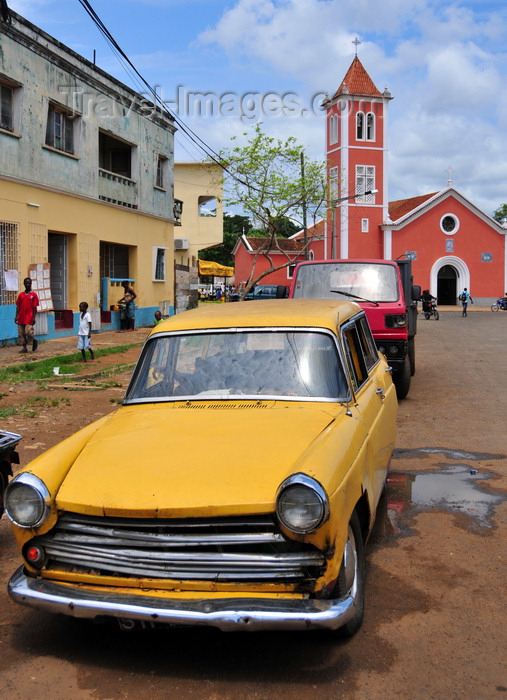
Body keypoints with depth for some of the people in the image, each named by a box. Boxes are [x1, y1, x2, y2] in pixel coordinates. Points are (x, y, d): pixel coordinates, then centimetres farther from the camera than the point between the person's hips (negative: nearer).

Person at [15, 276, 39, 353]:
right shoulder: (21, 295, 10)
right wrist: (16, 316, 4)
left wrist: (34, 317, -8)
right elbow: (18, 307, 12)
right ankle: (24, 348, 10)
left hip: (29, 318, -4)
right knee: (21, 333, 3)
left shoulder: (33, 295, 0)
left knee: (29, 332, -14)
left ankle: (34, 341, 14)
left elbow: (35, 307, -2)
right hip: (21, 318, 4)